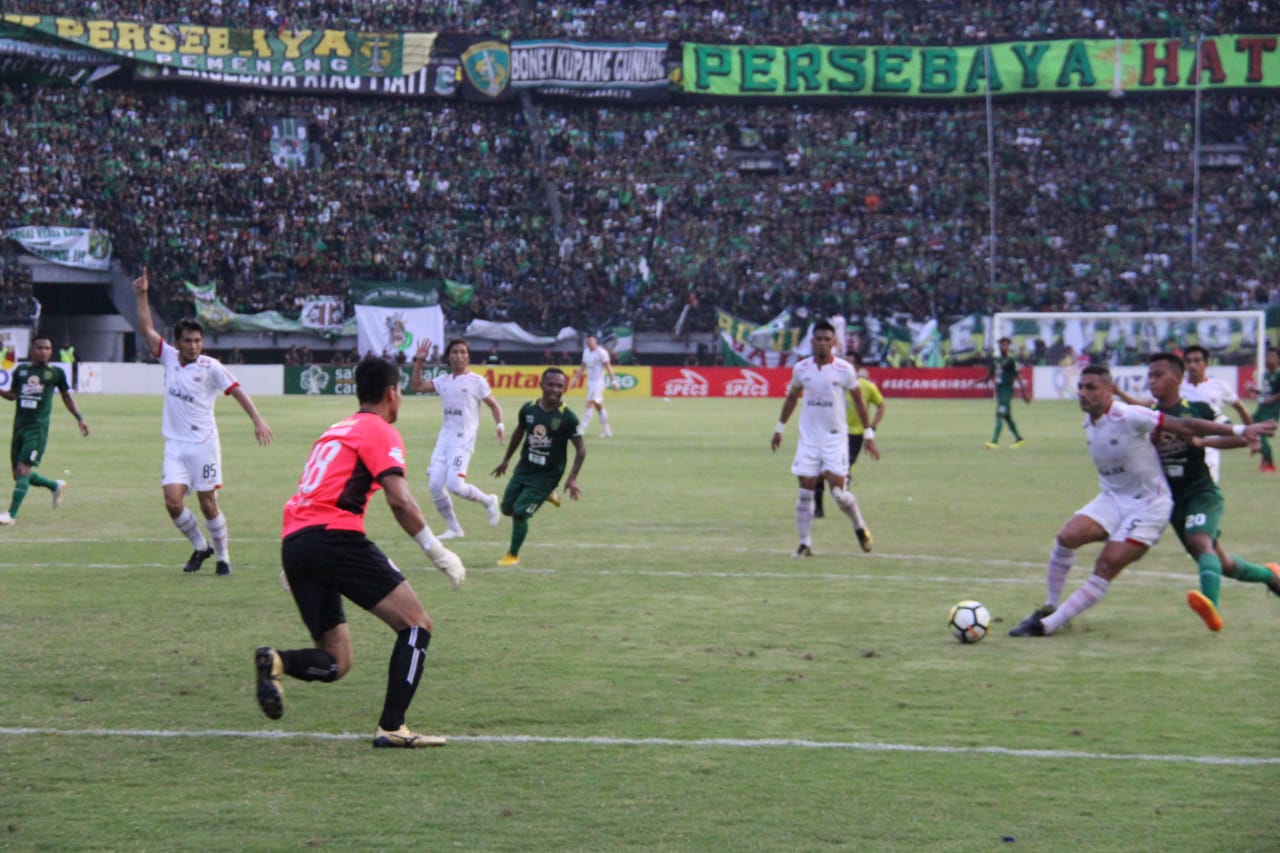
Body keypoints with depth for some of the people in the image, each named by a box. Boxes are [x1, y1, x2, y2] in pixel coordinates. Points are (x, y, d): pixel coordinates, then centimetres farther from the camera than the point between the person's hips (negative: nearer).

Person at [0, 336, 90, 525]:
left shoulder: (56, 372, 2)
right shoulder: (21, 370, 9)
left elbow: (66, 396, 15)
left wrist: (79, 418, 11)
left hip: (38, 427, -5)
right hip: (19, 425, 5)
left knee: (23, 470, -15)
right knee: (19, 474, 9)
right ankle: (56, 486, 33)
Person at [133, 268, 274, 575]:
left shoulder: (211, 367, -7)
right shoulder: (169, 357, 5)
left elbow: (236, 391, -11)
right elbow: (146, 329, 8)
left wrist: (257, 420, -22)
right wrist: (142, 296, 0)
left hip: (203, 444, -4)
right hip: (175, 444, 4)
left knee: (208, 504, -1)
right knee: (173, 501, -9)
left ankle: (222, 556, 14)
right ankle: (200, 546, 13)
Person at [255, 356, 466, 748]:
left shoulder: (335, 431, 29)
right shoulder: (381, 432, 3)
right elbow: (399, 500, -10)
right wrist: (438, 552, -6)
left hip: (293, 541, 8)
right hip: (334, 536, -8)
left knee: (335, 663, 11)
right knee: (416, 624, -2)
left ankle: (277, 661, -19)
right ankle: (391, 727, -13)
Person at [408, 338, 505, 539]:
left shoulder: (476, 381, -2)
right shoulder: (443, 381, 12)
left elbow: (493, 405, 2)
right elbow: (416, 386, 11)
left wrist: (500, 425, -14)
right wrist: (419, 361, 4)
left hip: (463, 440, -6)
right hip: (444, 438, 6)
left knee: (455, 485, -19)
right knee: (435, 485, -2)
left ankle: (488, 501, 8)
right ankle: (453, 528, 12)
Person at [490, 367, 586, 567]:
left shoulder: (567, 417, -18)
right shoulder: (529, 409, -6)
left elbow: (581, 449, -12)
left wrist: (572, 479, -19)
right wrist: (505, 460, 21)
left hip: (547, 475, -5)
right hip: (524, 468, 5)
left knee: (520, 512, -9)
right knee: (507, 508, 13)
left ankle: (513, 555, 13)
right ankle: (544, 496, 37)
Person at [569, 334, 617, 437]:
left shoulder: (601, 352, -11)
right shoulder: (586, 352, 11)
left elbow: (608, 367, -12)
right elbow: (582, 367, 19)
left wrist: (613, 381, -15)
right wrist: (575, 378, 16)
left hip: (598, 381, -8)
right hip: (590, 381, 8)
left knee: (590, 405, -13)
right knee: (599, 407, 10)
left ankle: (583, 430, -15)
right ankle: (607, 432, 15)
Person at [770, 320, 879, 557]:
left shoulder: (844, 369, -5)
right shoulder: (801, 368, 2)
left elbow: (858, 401, 4)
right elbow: (791, 397, 18)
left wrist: (868, 434, 3)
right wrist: (779, 428, 19)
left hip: (835, 438, -2)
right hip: (808, 439, 2)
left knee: (838, 492, -8)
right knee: (805, 491, -3)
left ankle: (859, 526, 20)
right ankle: (804, 543, 7)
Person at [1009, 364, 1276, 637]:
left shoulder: (1129, 417, -21)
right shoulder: (1089, 423, 2)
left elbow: (1184, 426, -18)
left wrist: (1240, 430, -18)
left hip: (1148, 505, -6)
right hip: (1112, 499, 6)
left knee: (1107, 565, -16)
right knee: (1067, 536, -17)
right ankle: (1049, 608, -4)